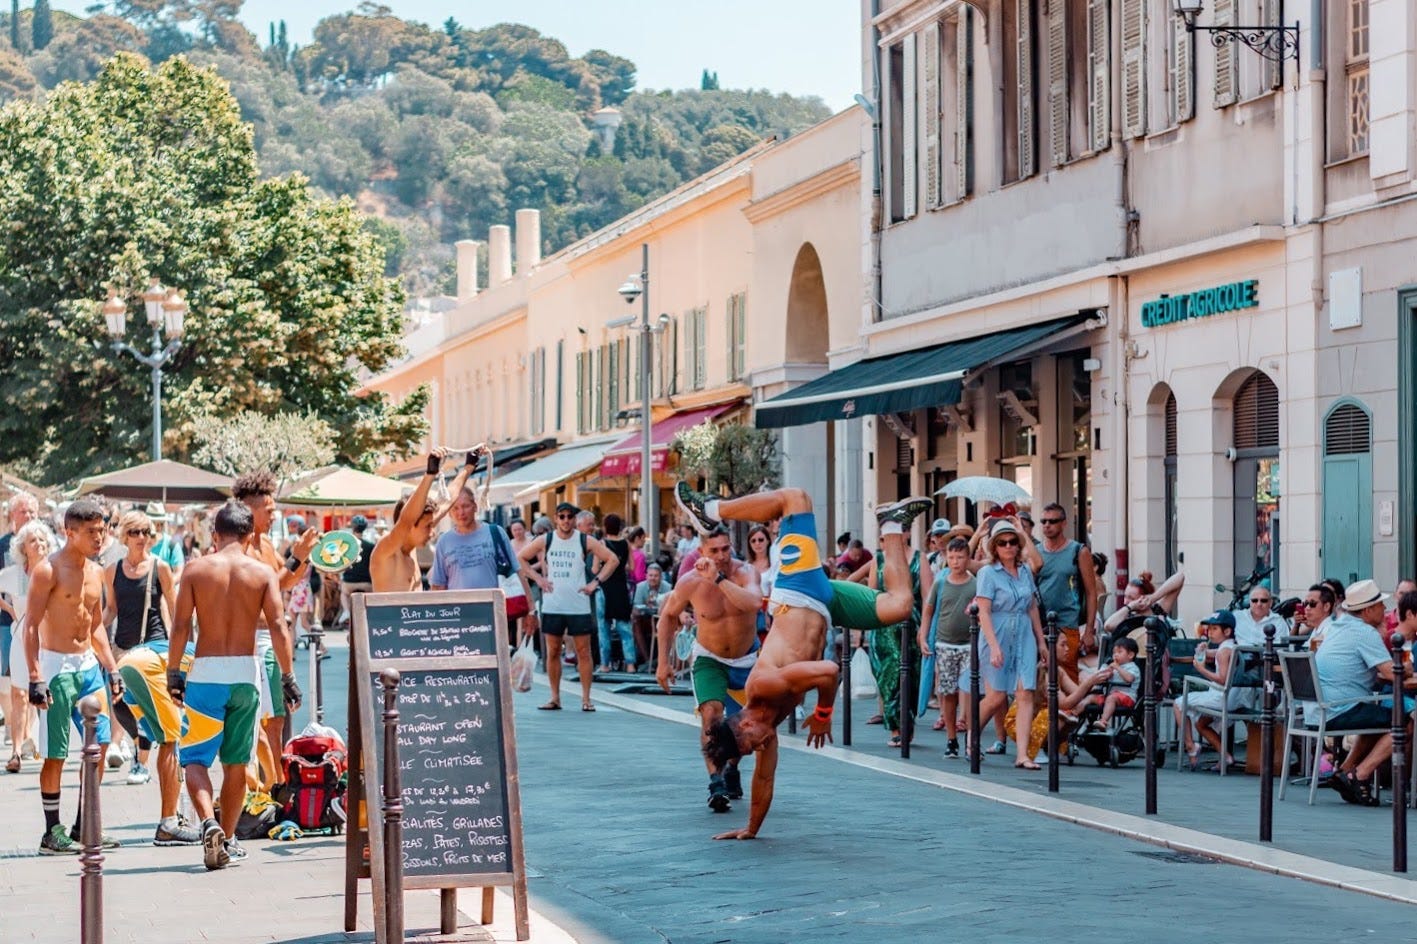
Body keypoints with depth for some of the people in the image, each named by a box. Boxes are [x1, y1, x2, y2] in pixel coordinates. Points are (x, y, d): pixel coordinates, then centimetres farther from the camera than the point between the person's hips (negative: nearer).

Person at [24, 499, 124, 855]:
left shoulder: (94, 572, 12)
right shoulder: (48, 570, -12)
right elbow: (31, 625, -14)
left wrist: (111, 668, 15)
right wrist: (35, 677, -20)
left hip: (88, 663, 8)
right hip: (56, 664, -8)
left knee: (100, 744, 5)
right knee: (56, 754, -3)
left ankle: (83, 828, 14)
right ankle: (52, 833, 6)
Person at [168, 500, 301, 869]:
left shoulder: (196, 569, -1)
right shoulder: (263, 572, 1)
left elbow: (181, 626, -4)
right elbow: (278, 627, -5)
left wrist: (173, 673, 3)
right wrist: (288, 677, -2)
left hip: (205, 672, -1)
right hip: (246, 672, 1)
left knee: (195, 757, 3)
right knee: (236, 762, 13)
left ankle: (209, 822, -21)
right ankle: (228, 839, 19)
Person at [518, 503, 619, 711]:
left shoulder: (585, 541, 0)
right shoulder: (545, 541, 4)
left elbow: (612, 560, 2)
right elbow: (521, 558, 12)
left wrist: (596, 582, -6)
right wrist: (537, 578, 1)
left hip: (579, 606, -2)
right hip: (552, 606, 2)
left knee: (583, 651, -1)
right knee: (552, 651, 4)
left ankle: (586, 698, 2)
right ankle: (555, 698, 11)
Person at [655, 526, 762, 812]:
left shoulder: (745, 573, -22)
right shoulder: (690, 583, -19)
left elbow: (754, 603, -45)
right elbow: (668, 615, 1)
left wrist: (719, 578, -45)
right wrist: (663, 661, 0)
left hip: (747, 659, 1)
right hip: (709, 659, -1)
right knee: (711, 714, -24)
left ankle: (731, 768, 42)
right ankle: (716, 784, -25)